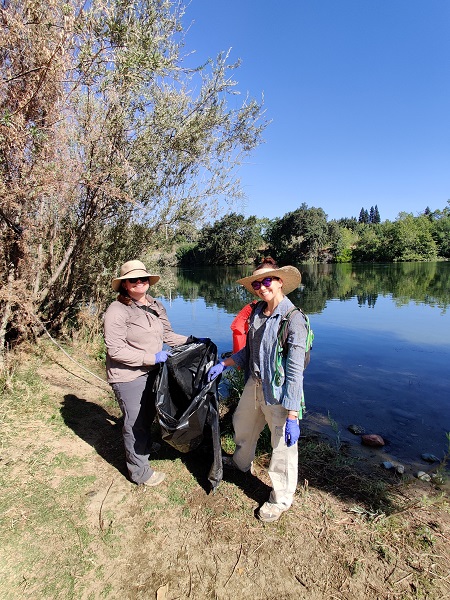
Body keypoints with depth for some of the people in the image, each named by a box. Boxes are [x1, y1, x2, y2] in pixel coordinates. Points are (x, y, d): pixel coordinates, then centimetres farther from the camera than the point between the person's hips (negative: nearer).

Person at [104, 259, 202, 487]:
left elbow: (166, 334, 12)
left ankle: (145, 445, 55)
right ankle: (140, 471, 30)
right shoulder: (117, 310, -19)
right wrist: (151, 358, -24)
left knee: (148, 415, 27)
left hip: (152, 372, 7)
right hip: (128, 377, -7)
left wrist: (188, 340, -2)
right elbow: (115, 350, -23)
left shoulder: (156, 307, 3)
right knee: (135, 422, 9)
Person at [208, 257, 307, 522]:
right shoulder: (257, 313, -1)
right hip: (254, 385, 8)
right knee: (242, 426, 29)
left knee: (283, 448, 11)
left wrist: (293, 416, -22)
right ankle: (242, 462, 61)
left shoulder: (293, 319, -22)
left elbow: (295, 372, -23)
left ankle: (281, 499, 39)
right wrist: (223, 364, 5)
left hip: (279, 393, -7)